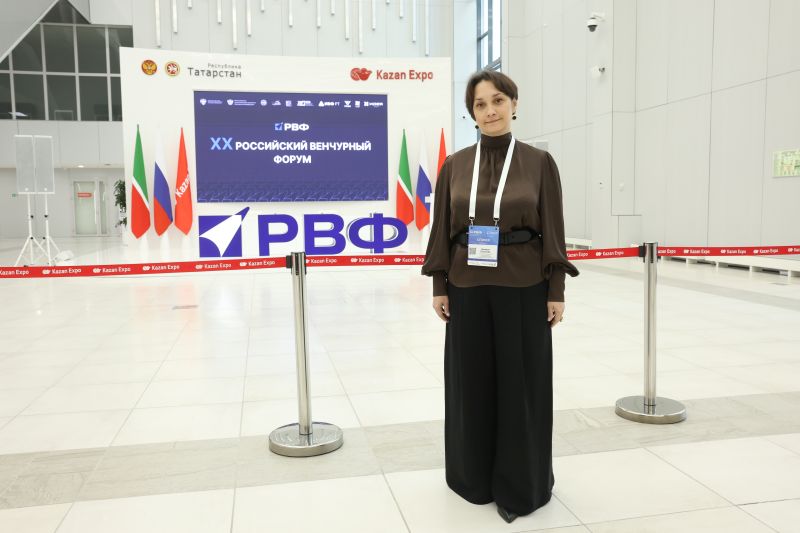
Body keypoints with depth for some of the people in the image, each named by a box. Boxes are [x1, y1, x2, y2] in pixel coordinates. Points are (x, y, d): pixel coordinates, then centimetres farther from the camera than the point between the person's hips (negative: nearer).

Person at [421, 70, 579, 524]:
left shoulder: (539, 162, -2)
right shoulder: (455, 165, 4)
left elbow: (553, 231, -3)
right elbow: (443, 229, 5)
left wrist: (556, 291, -6)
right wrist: (439, 285, 2)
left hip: (523, 288, -2)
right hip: (467, 287, 2)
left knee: (521, 383, 5)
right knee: (471, 381, 11)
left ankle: (519, 485, 23)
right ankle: (475, 477, 31)